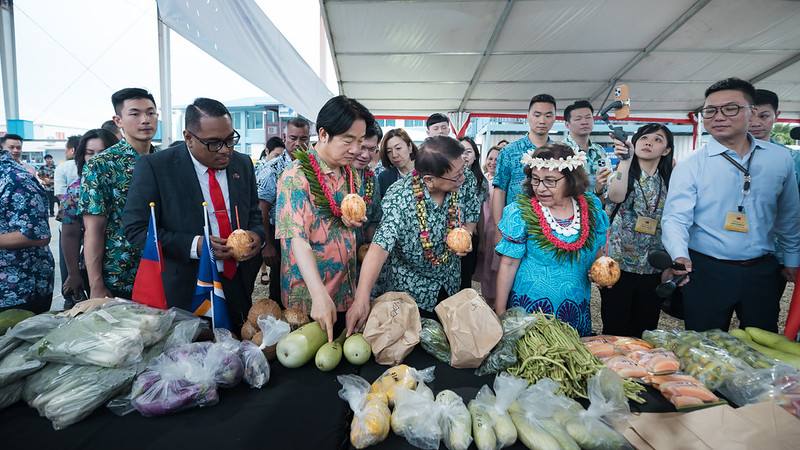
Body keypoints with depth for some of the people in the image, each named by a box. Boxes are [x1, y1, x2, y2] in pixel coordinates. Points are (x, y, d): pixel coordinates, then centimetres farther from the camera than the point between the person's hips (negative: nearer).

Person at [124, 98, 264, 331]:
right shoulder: (154, 166, -8)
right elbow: (135, 228, -10)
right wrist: (193, 245, -22)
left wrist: (256, 235, -9)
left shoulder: (243, 164, 6)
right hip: (183, 293, -4)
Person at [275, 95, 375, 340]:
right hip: (308, 294, -6)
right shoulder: (296, 177, -17)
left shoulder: (349, 173, 5)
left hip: (346, 290, 6)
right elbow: (297, 239, -25)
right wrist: (320, 296, -35)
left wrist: (354, 221, -9)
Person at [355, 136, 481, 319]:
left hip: (451, 285, 5)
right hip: (409, 291, -5)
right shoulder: (400, 198, -30)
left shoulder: (463, 180, -15)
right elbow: (379, 248, -39)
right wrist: (361, 299, -49)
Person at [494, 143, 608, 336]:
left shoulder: (592, 206, -2)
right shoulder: (521, 212, -14)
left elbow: (598, 250, 14)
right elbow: (508, 263, -12)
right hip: (529, 306, -3)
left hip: (576, 311, 4)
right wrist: (500, 311, -10)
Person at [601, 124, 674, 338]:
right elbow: (616, 196, -26)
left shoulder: (669, 183, 7)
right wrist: (625, 159, -30)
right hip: (618, 266, -4)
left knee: (645, 333, 12)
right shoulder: (621, 173, -2)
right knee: (615, 332, 2)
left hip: (653, 270, 4)